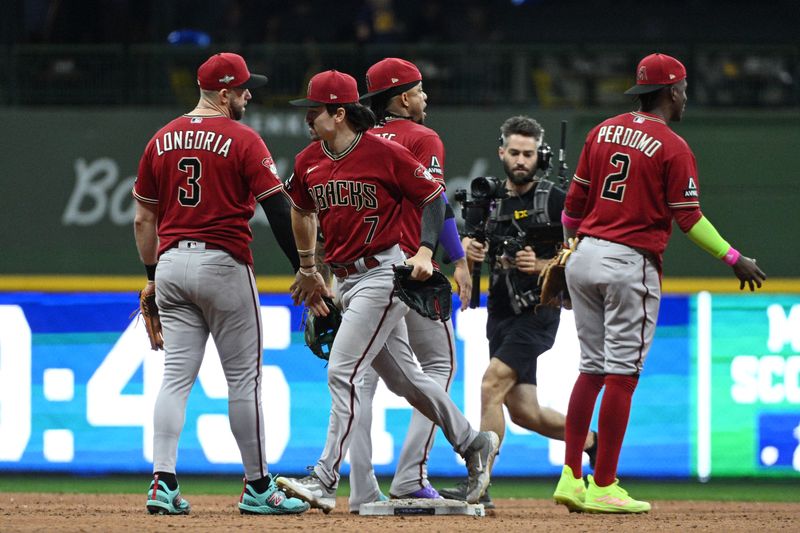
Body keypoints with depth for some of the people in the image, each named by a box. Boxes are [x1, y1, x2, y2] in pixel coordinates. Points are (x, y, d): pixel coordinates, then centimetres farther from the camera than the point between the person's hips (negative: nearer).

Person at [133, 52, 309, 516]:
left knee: (177, 375, 4)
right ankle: (258, 487, 7)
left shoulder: (162, 141, 10)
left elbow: (143, 219, 13)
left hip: (171, 264, 5)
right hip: (224, 264, -5)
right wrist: (302, 268, -7)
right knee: (244, 377, 3)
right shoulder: (243, 140, -7)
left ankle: (164, 482, -6)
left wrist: (152, 275, 22)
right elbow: (277, 209, -11)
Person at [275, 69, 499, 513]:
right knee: (403, 377, 16)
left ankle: (325, 480, -16)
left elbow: (433, 197, -7)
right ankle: (473, 445, 32)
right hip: (347, 280, 8)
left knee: (342, 373, -15)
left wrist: (424, 251, -18)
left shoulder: (385, 153, -14)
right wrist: (307, 269, 28)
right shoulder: (308, 162, 6)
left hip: (383, 273, -8)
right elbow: (302, 210, 24)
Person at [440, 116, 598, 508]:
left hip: (538, 311, -6)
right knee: (522, 411, 8)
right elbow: (465, 251, 3)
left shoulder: (555, 201, -5)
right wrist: (469, 251, -19)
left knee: (491, 384, -21)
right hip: (501, 314, 6)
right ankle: (589, 442, 32)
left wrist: (540, 266, -20)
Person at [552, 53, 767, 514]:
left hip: (584, 257, 6)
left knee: (592, 368, 13)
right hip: (631, 265, -6)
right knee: (622, 373, -3)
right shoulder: (673, 147, -7)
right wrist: (734, 259, -2)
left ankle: (571, 477, 9)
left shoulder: (603, 132, 10)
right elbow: (689, 218, -9)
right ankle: (603, 487, -3)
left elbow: (575, 203, 14)